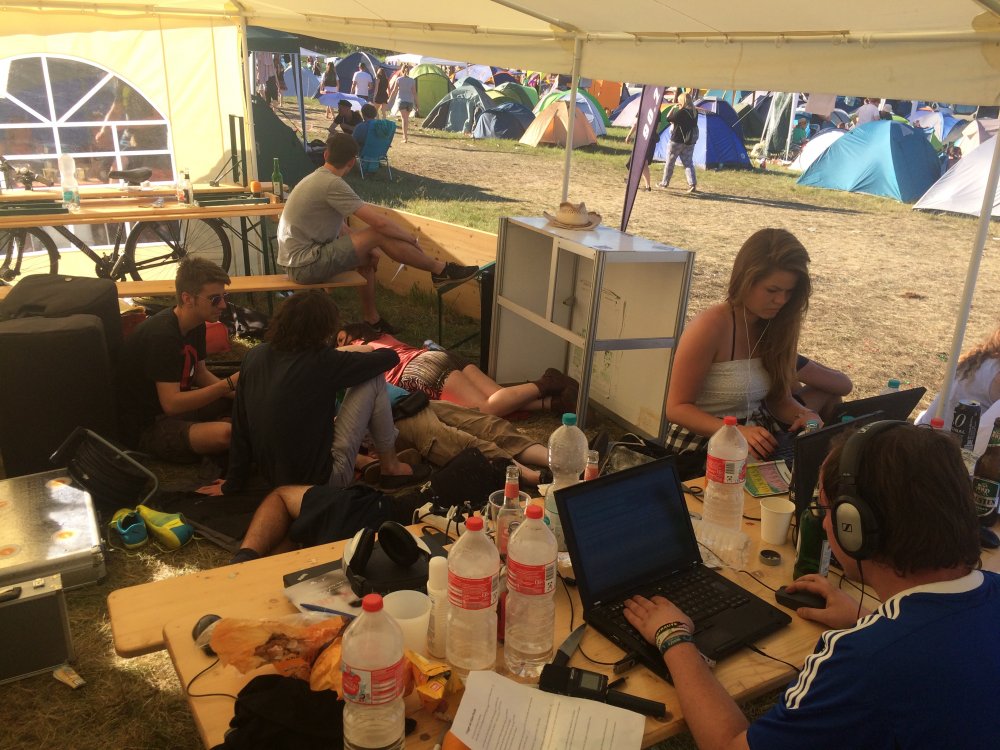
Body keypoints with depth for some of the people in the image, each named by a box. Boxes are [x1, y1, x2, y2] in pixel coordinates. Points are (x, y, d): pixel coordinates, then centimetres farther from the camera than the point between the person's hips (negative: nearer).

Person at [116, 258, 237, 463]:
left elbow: (200, 373, 11)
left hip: (175, 405, 9)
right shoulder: (161, 334, -27)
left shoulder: (196, 324, 1)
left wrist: (235, 391, -7)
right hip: (146, 425, -9)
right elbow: (171, 404, -30)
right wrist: (229, 384, -31)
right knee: (225, 433, -32)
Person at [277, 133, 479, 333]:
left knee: (367, 256, 22)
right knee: (381, 235, -13)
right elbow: (380, 222, -20)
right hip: (306, 265, -10)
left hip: (300, 259, 10)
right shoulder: (332, 184, -17)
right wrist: (411, 237, -4)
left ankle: (372, 319, 25)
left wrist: (367, 246, 9)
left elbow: (339, 226, 20)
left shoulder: (318, 179, 13)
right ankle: (440, 270, 0)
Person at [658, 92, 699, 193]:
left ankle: (665, 183, 17)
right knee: (688, 162, 7)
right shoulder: (695, 112, 6)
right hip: (690, 141, 6)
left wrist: (673, 108, -3)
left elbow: (669, 118, -13)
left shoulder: (681, 112, -18)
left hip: (677, 140, -6)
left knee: (670, 162, 8)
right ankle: (692, 184, -7)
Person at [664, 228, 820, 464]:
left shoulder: (774, 326, 2)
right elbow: (677, 408, -15)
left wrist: (803, 415, -10)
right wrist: (736, 432, -28)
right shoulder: (711, 327, -18)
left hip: (759, 442, 7)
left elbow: (779, 399, 12)